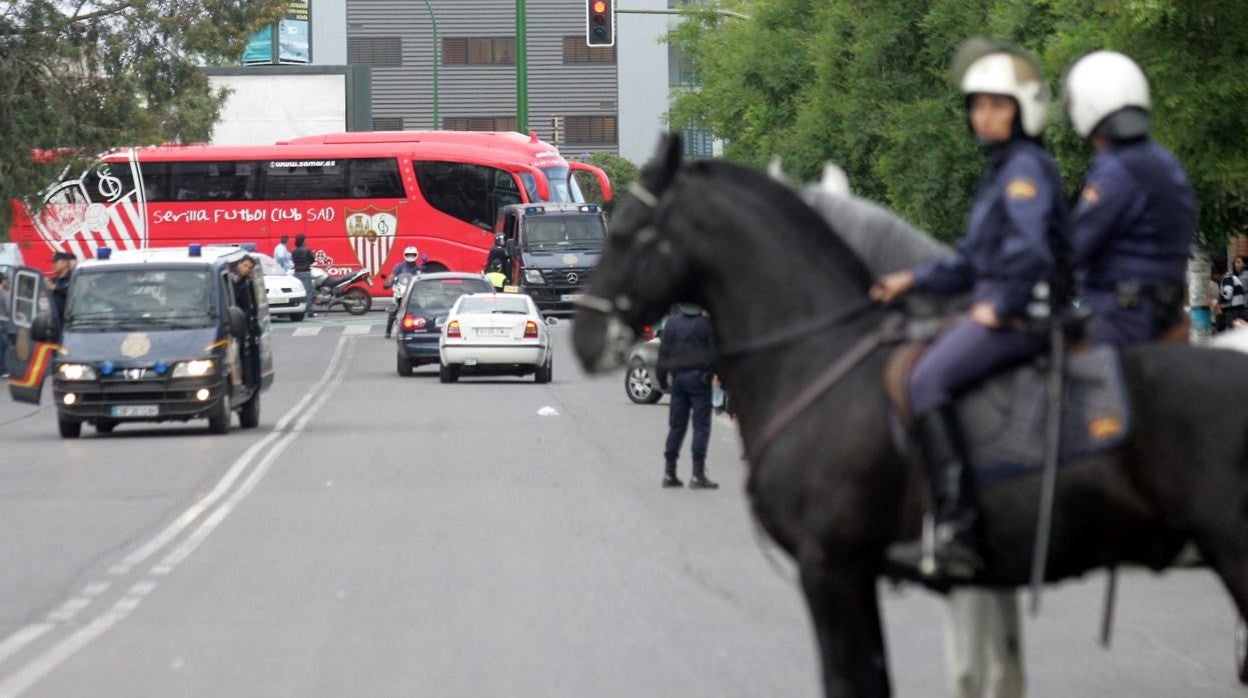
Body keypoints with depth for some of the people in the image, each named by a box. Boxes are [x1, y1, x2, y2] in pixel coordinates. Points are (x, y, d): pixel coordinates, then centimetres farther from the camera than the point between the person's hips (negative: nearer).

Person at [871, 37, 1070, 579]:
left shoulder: (1027, 169, -10)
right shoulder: (999, 170, 22)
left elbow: (1029, 248, -24)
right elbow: (972, 260, 24)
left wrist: (999, 306, -18)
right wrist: (915, 280, 13)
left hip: (1025, 314, -11)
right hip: (998, 307, 11)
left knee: (926, 382, -25)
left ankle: (956, 535, -33)